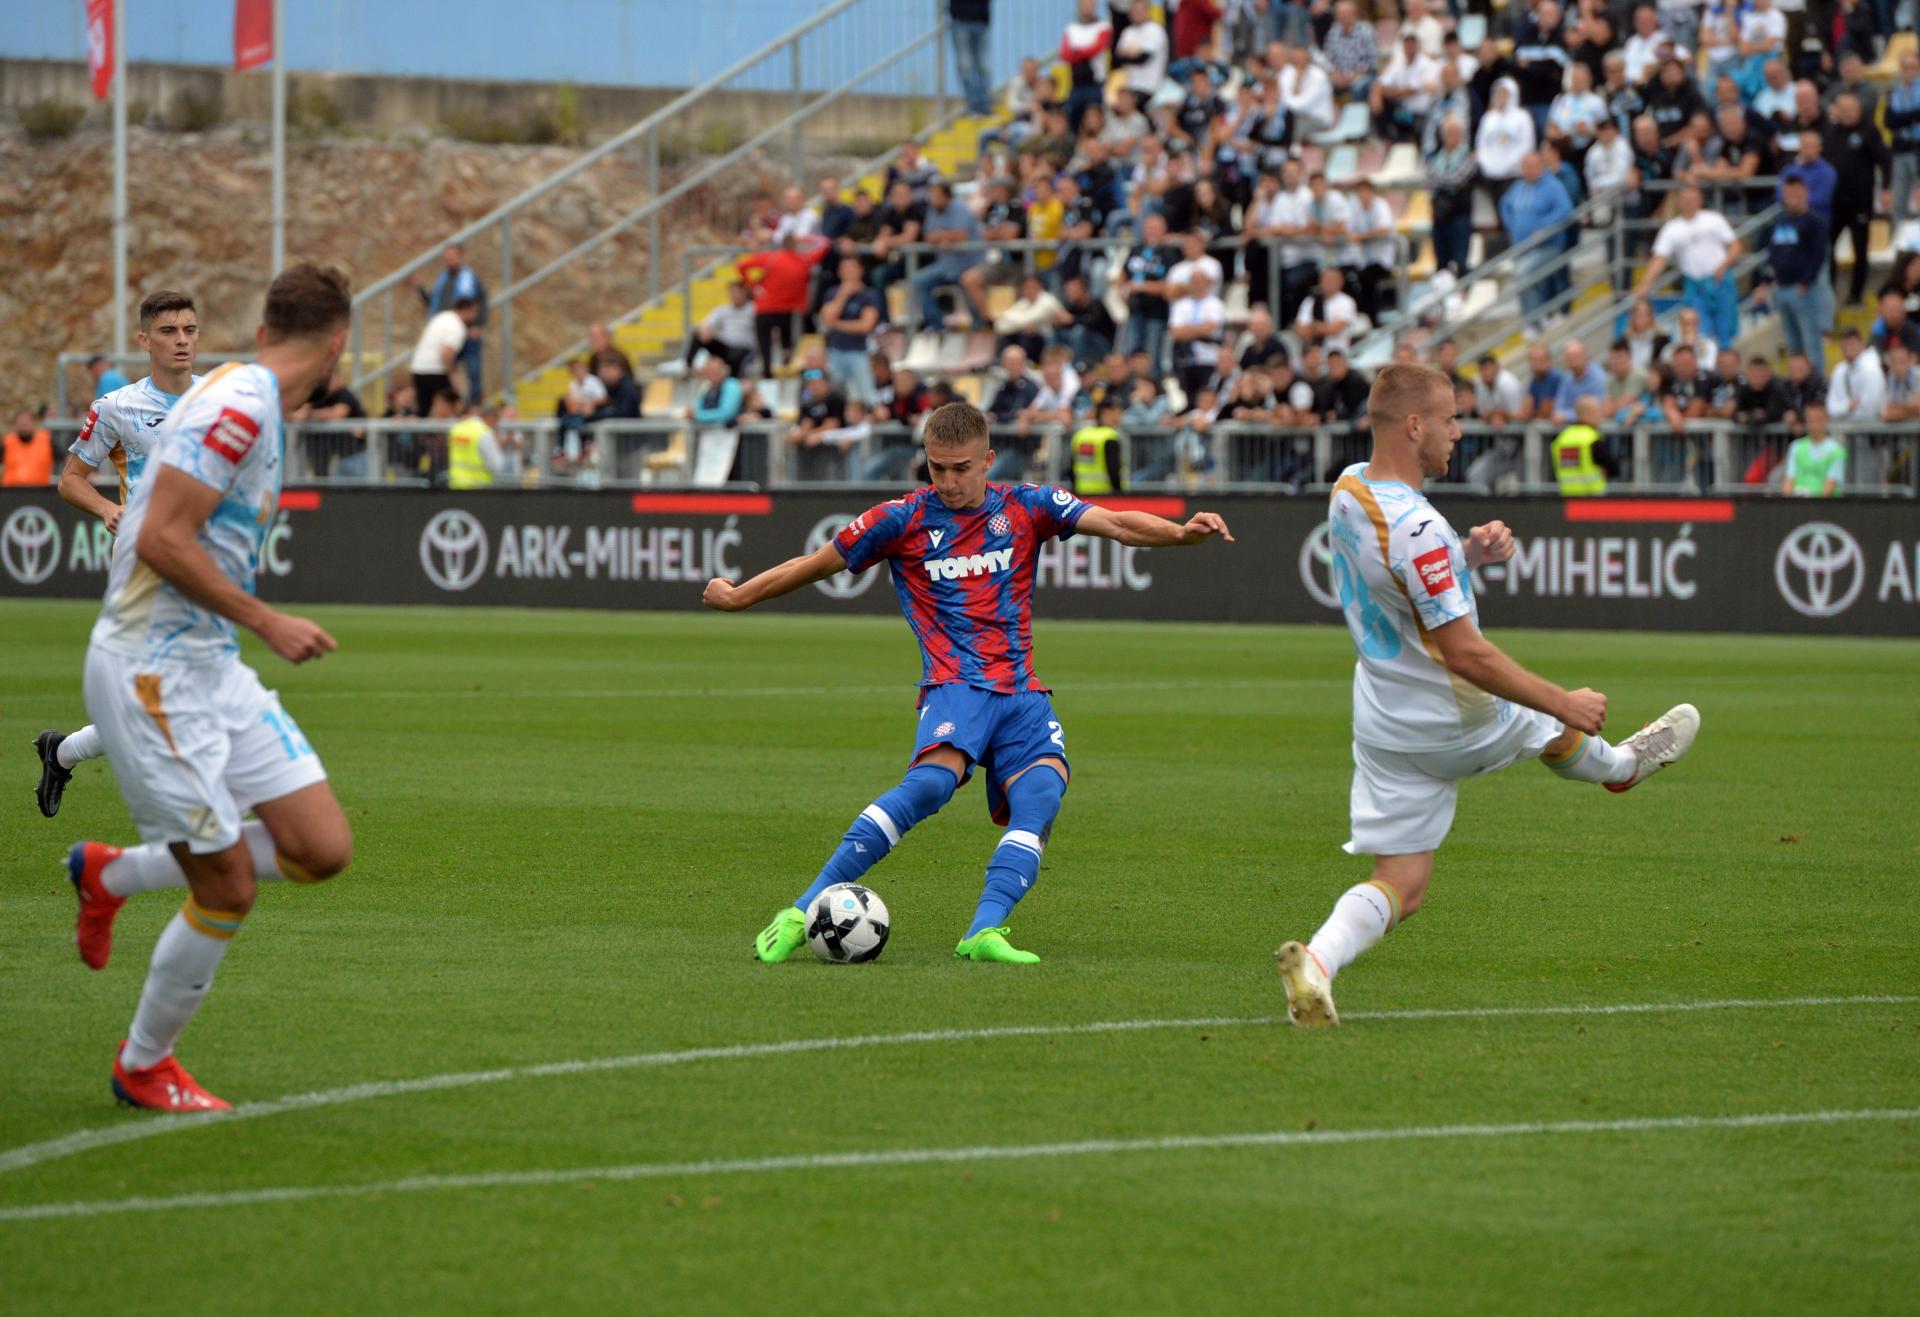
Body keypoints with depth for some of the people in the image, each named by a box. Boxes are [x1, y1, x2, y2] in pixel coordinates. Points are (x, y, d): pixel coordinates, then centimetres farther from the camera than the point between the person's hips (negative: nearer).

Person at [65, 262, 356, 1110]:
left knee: (323, 849, 0)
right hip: (150, 669, -9)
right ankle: (142, 1067, 15)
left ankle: (111, 874, 18)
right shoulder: (237, 406, -17)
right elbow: (161, 538, -23)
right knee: (230, 888, -6)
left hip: (210, 666, 9)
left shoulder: (253, 407, 13)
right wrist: (266, 622, -18)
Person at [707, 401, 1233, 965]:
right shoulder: (904, 519, 3)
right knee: (931, 781, -31)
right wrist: (736, 596, 22)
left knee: (1041, 794, -23)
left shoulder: (1026, 507, 8)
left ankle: (985, 931, -30)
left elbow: (1116, 524, -2)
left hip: (1021, 692, 4)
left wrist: (1181, 533, -21)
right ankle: (802, 912, -29)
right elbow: (818, 564, 15)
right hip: (955, 685, -4)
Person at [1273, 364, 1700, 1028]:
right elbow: (1464, 652, -28)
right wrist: (1563, 703, -20)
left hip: (1383, 720, 7)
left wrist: (1469, 553, 3)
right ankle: (1621, 765, 58)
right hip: (1457, 726, -7)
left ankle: (1318, 958, -17)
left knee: (1400, 886, 7)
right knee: (1556, 724, 26)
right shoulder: (1415, 529, -30)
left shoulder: (1349, 488, -2)